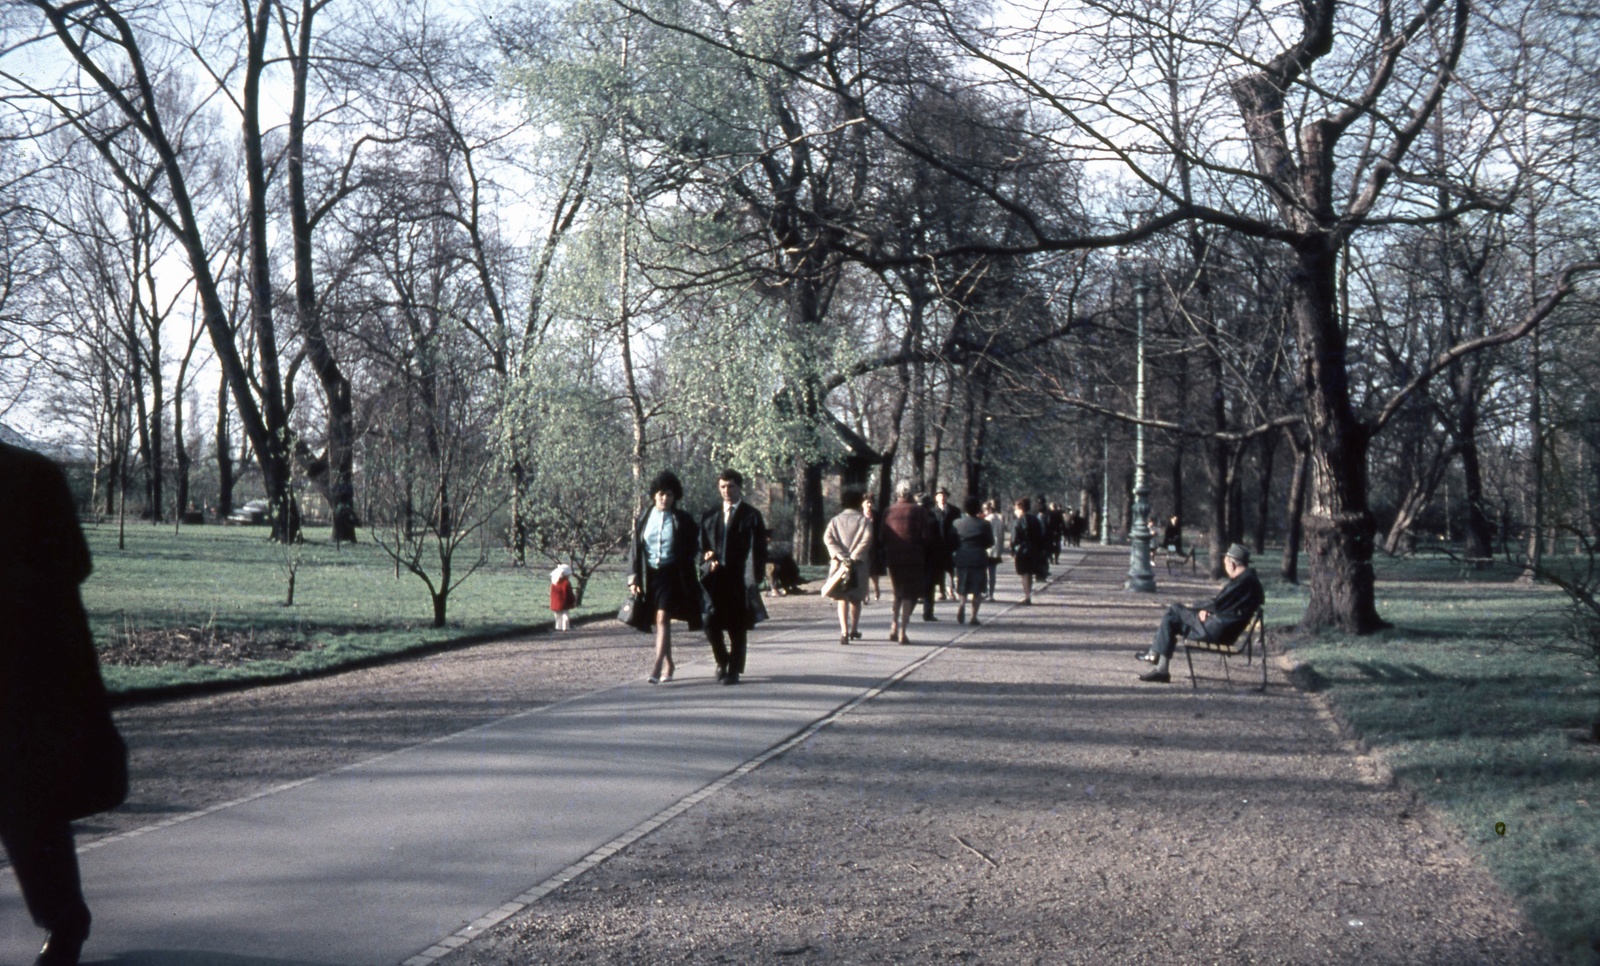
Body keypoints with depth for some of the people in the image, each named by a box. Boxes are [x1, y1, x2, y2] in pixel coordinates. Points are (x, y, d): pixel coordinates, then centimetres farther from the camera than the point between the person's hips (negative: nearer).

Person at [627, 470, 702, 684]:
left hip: (671, 575, -3)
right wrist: (633, 578, 1)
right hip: (649, 575, 3)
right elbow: (635, 550, 8)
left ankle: (657, 665, -23)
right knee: (658, 622, 11)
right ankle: (669, 664, 25)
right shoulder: (643, 519, 6)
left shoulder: (683, 521, 0)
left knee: (663, 618, -16)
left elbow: (692, 549, 6)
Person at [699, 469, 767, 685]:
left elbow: (758, 550, -1)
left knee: (737, 628, 1)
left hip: (740, 579, -3)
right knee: (711, 625, -3)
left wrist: (755, 578, -11)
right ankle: (722, 661, 22)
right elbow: (702, 547, 21)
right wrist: (707, 557, -2)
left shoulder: (751, 516, 3)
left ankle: (734, 670, 12)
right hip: (715, 578, 3)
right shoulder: (710, 517, 16)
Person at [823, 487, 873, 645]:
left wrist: (841, 556, -13)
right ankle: (854, 630, 24)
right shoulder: (863, 520, 1)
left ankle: (844, 630, -17)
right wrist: (854, 557, -14)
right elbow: (867, 539, -13)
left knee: (842, 598, 1)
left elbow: (828, 538, -6)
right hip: (859, 564, -1)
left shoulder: (835, 521, 7)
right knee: (856, 598, 15)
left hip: (840, 563, 1)